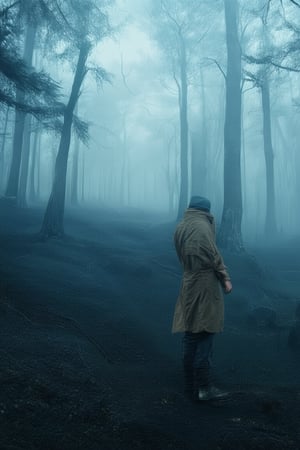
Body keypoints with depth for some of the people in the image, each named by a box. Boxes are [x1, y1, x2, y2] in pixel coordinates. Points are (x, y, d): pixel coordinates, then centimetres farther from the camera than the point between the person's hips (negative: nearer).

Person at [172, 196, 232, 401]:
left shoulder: (179, 228, 10)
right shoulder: (202, 226, -13)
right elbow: (214, 256, -16)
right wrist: (226, 278, -11)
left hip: (188, 286, 8)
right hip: (205, 287, -8)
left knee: (191, 335, 13)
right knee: (205, 334, -2)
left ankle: (191, 385, 22)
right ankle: (204, 387, 3)